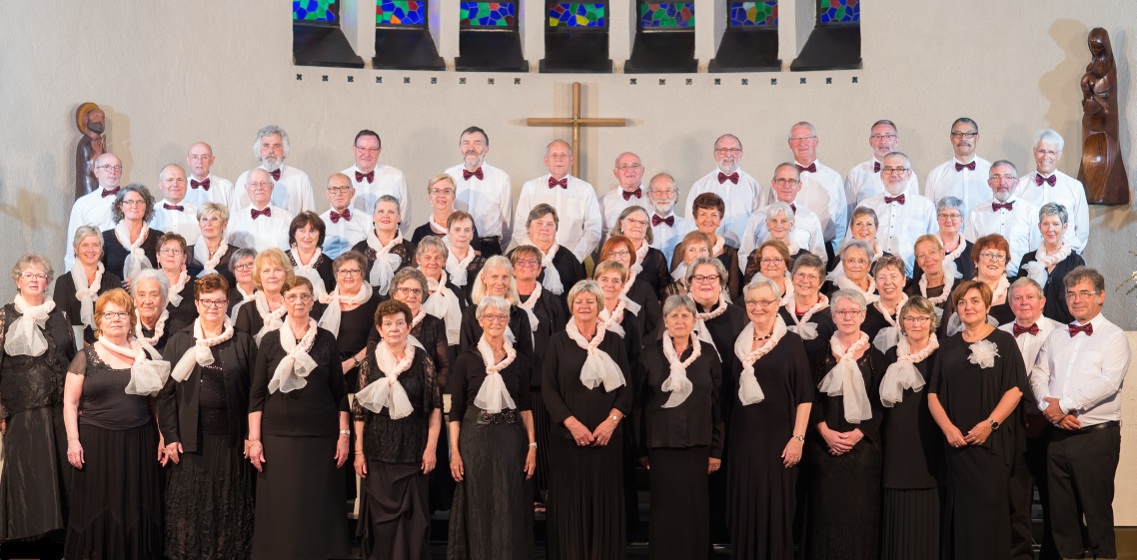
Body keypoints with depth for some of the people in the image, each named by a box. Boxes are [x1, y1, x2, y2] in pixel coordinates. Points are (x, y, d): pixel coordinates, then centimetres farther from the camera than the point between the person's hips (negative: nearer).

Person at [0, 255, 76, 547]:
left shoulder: (59, 315, 11)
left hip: (60, 409, 3)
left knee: (60, 472, 4)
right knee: (27, 475, -2)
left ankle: (58, 536, 12)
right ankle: (27, 539, 7)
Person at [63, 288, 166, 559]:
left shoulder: (145, 355, 8)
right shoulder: (86, 356, 1)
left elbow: (157, 399, 10)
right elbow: (70, 402, 0)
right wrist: (73, 440, -9)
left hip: (139, 444, 2)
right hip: (96, 444, -2)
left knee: (136, 510, 6)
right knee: (98, 509, 4)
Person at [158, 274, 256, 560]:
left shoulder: (243, 342, 5)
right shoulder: (179, 341, 5)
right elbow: (167, 391, 2)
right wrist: (170, 436, -5)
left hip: (231, 437, 0)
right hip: (191, 437, 0)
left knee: (228, 506, 7)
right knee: (189, 505, 4)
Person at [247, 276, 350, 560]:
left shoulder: (326, 340, 3)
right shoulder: (270, 340, 3)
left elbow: (339, 392, 5)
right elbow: (256, 393, 2)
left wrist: (344, 434, -1)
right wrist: (254, 438, -4)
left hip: (321, 437, 0)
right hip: (278, 436, 0)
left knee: (319, 509, 4)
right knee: (280, 510, 3)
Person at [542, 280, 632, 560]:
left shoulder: (614, 342, 7)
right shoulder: (558, 342, 3)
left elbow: (625, 387, 4)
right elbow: (548, 388, -2)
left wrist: (611, 421, -10)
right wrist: (571, 423, -13)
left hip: (607, 436, 1)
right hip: (568, 435, -1)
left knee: (605, 501, 3)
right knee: (570, 501, 1)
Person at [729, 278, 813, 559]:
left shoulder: (791, 342, -3)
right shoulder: (739, 343, 10)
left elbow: (805, 395, -6)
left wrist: (798, 437, -14)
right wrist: (727, 435, 8)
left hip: (778, 438, -4)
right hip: (743, 438, 4)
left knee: (775, 508, -1)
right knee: (745, 507, 6)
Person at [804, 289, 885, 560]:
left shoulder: (875, 357, 6)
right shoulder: (820, 352, 6)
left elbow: (881, 403, 3)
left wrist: (858, 433, -10)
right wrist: (825, 431, -11)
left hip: (862, 444, 0)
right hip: (824, 443, 0)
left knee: (858, 509, -1)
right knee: (825, 508, 0)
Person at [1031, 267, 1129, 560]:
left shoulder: (1114, 336, -3)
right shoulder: (1056, 337, 15)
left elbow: (1109, 382, -16)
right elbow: (1038, 375, 7)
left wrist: (1064, 405, -15)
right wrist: (1049, 407, -12)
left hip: (1096, 436, -5)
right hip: (1059, 434, 5)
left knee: (1097, 513, 0)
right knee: (1062, 513, 11)